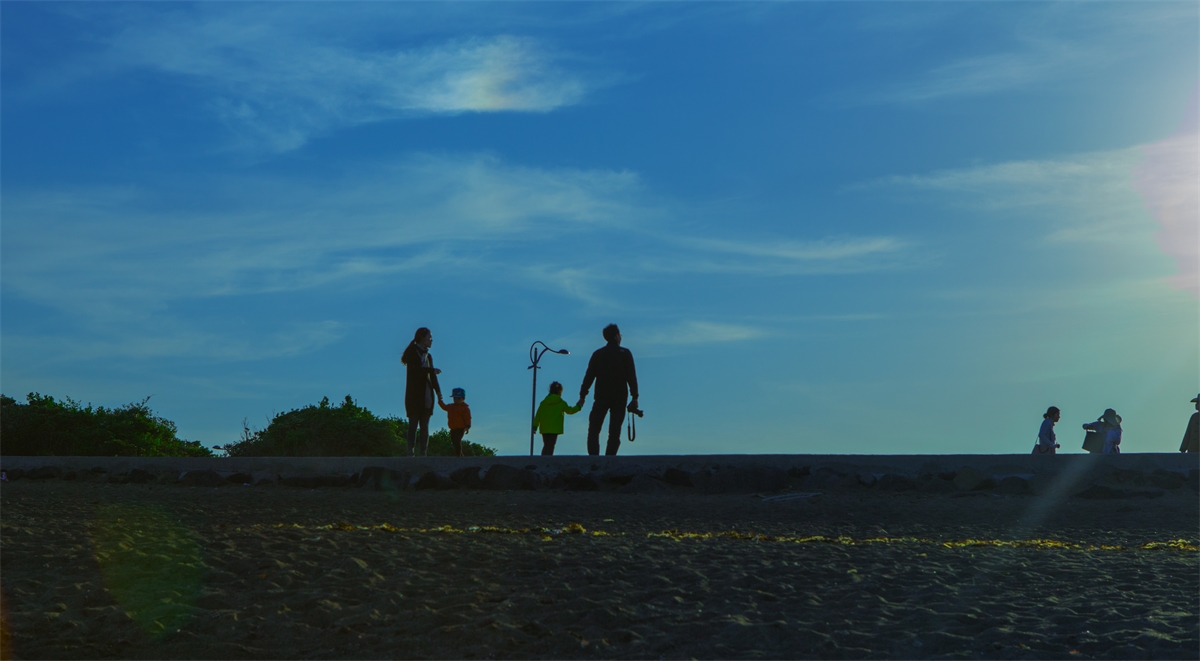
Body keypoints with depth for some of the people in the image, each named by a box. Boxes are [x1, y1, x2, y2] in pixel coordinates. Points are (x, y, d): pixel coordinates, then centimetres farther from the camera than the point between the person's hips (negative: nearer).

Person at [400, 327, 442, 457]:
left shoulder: (428, 356, 16)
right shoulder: (412, 353, -2)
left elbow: (432, 375, 10)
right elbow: (415, 370, -18)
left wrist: (438, 390, -2)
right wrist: (432, 370, -16)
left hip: (426, 396, 6)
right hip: (414, 395, -6)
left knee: (424, 426, 2)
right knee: (413, 425, -6)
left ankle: (422, 454, 2)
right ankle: (411, 453, -7)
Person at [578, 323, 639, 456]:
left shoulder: (598, 354, 7)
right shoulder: (625, 354, 2)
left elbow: (589, 376, 4)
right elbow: (631, 377, -4)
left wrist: (582, 396, 6)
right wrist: (634, 397, -3)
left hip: (601, 398, 1)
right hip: (620, 398, -1)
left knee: (593, 430, 3)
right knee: (614, 432, 3)